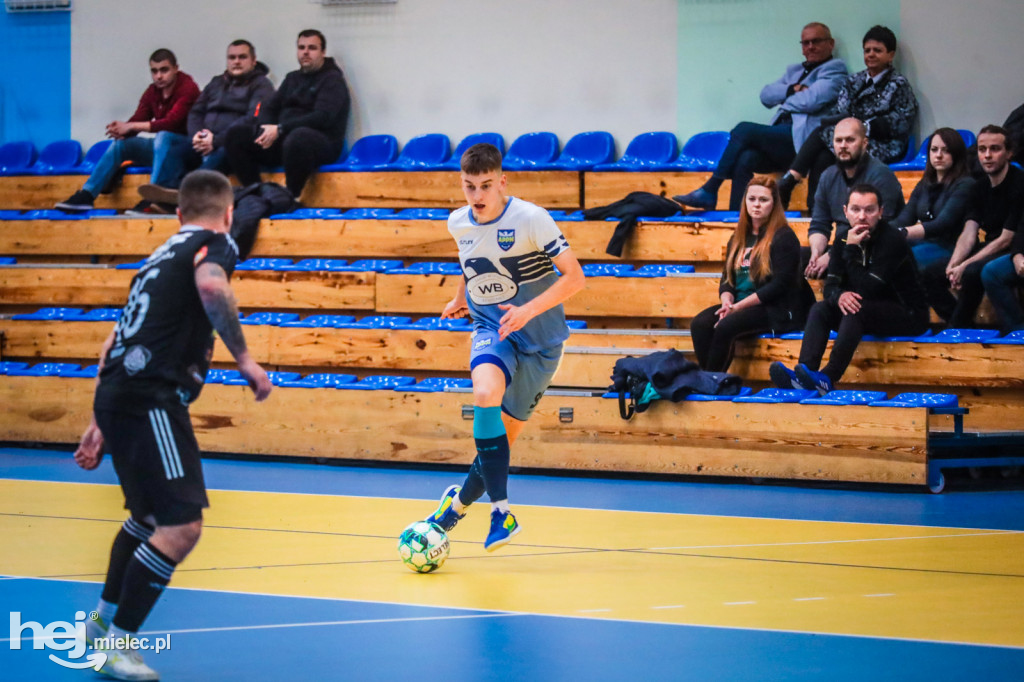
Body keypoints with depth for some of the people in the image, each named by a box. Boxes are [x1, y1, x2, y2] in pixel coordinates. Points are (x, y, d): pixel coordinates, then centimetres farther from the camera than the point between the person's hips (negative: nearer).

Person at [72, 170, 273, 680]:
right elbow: (210, 285, -25)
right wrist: (243, 358, -18)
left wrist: (100, 423, 32)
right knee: (181, 528, -13)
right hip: (151, 402, -9)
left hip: (117, 397, 9)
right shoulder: (215, 244, 1)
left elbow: (116, 340, 28)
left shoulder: (161, 255, 26)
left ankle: (105, 620, 41)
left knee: (150, 516, 28)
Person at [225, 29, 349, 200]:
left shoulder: (332, 79, 1)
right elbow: (269, 108, 19)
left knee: (298, 137, -43)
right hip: (282, 141, 7)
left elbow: (323, 117, -14)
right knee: (236, 134, -9)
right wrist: (265, 130, -6)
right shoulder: (293, 78, 24)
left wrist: (280, 129, -20)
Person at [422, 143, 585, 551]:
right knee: (485, 394, -30)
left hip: (539, 338, -2)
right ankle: (501, 511, -27)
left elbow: (574, 277, -19)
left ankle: (460, 502, 30)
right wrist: (461, 298, 31)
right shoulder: (458, 224, 0)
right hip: (491, 329, 2)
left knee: (505, 434, 3)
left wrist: (529, 309, -29)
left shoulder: (530, 219, -17)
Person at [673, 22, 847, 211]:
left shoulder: (834, 69, 7)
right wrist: (793, 90, -1)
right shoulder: (794, 70, 30)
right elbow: (766, 95, 16)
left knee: (743, 130, -21)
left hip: (801, 138, -6)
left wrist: (784, 98, 7)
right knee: (745, 159, -24)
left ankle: (709, 192, -15)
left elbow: (812, 100, -10)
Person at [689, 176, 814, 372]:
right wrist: (727, 302, -8)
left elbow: (780, 284, -13)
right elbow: (727, 279, 17)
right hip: (738, 306, 7)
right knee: (699, 324, -21)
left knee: (725, 327, -32)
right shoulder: (739, 238, 18)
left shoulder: (784, 238, -5)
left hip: (777, 310, -7)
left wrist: (738, 306, -16)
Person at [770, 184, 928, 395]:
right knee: (819, 309, -14)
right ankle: (803, 373, -35)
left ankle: (828, 378, -41)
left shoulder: (893, 241, -19)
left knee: (856, 309, -33)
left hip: (909, 315, -7)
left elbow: (867, 289, -24)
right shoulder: (845, 240, 3)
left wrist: (851, 251, -25)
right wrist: (840, 296, -24)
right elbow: (830, 286, 0)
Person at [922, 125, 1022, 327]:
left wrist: (964, 266, -20)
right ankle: (961, 326, -5)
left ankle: (958, 326, -19)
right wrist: (953, 264, -17)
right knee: (930, 275, -4)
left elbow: (1006, 240, -18)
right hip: (988, 251, 8)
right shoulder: (981, 187, 9)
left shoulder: (1018, 184, -15)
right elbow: (969, 234, 3)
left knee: (972, 272, -35)